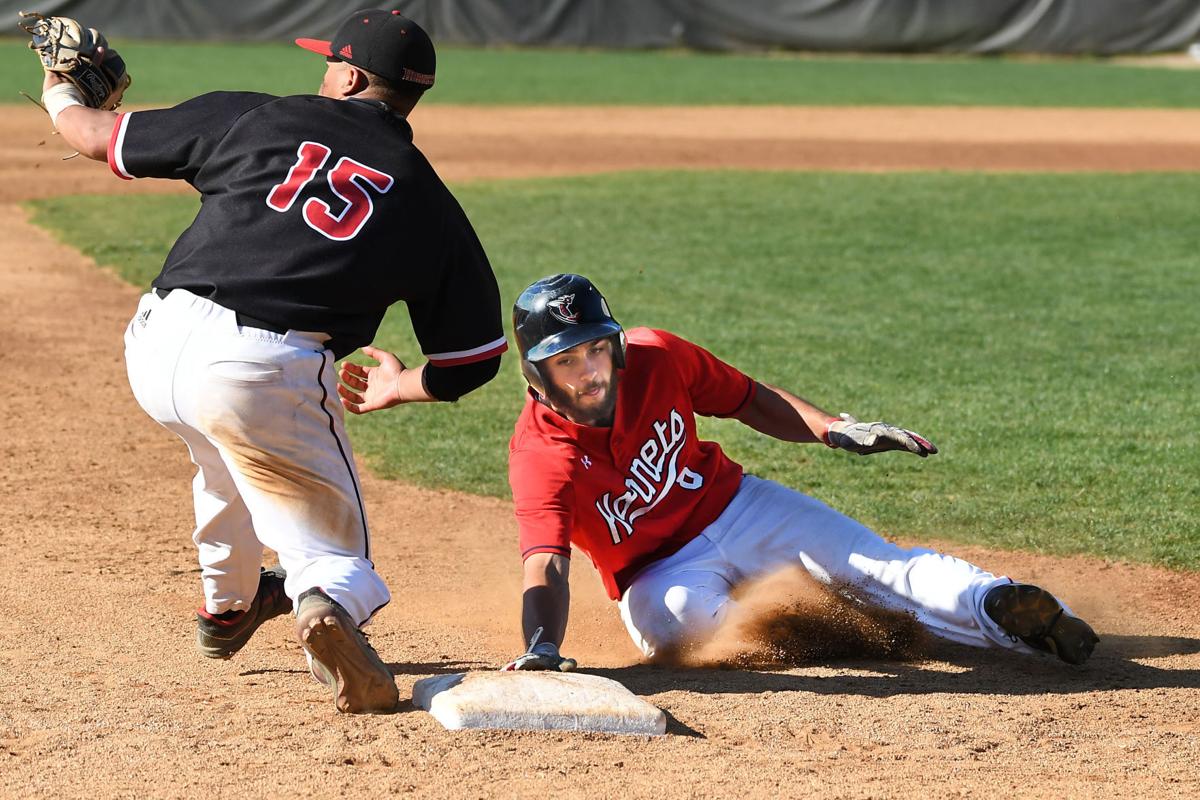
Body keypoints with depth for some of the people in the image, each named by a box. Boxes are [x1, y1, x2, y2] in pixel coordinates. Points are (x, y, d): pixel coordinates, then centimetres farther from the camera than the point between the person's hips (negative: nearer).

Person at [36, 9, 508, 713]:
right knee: (334, 552, 8)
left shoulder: (253, 118, 14)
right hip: (268, 376, -3)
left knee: (230, 448, 37)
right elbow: (474, 359, 15)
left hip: (157, 349, 3)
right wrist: (401, 386, 36)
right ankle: (330, 604, -28)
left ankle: (227, 603, 53)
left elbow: (97, 137, 22)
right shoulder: (430, 204, 14)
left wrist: (59, 93, 45)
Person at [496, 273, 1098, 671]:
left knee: (873, 562, -20)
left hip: (736, 507, 3)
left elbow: (752, 402, 1)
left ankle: (995, 608, -33)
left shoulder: (657, 359, -15)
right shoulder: (540, 454, -25)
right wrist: (542, 649, -56)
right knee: (667, 618, -39)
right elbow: (546, 566, -36)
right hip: (661, 569, -3)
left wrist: (834, 430, -13)